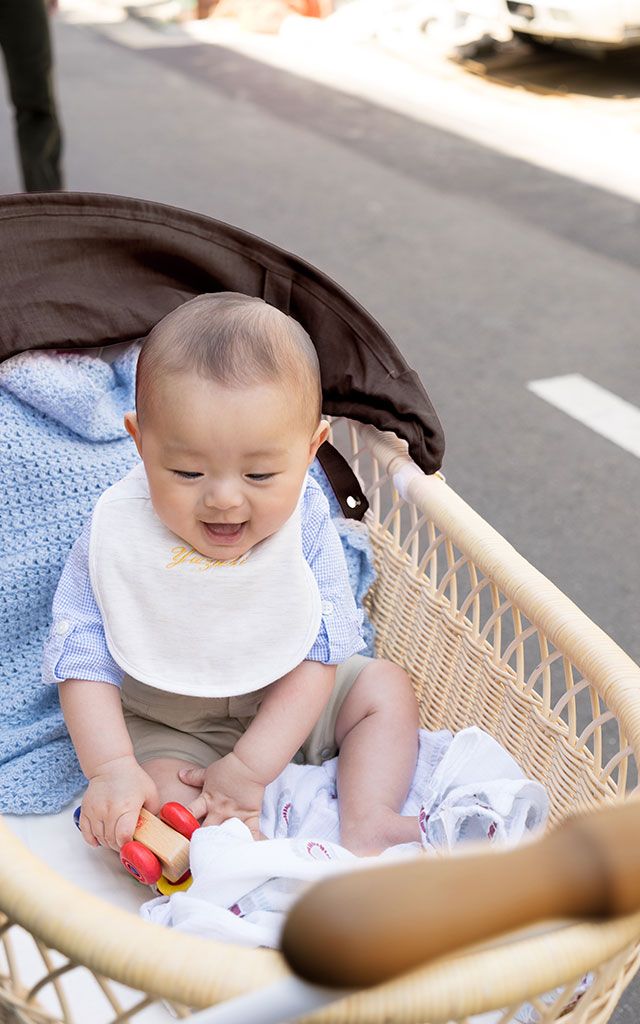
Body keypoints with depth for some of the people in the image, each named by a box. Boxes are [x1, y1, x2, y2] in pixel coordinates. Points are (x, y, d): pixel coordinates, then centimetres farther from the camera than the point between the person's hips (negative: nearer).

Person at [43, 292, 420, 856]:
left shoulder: (304, 522, -22)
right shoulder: (117, 536, -24)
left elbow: (319, 656, -18)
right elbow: (82, 661, -17)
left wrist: (250, 767, -25)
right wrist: (112, 767, -30)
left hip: (285, 708, 3)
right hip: (166, 728, -2)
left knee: (387, 686, -6)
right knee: (150, 801, -28)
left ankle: (365, 828, -10)